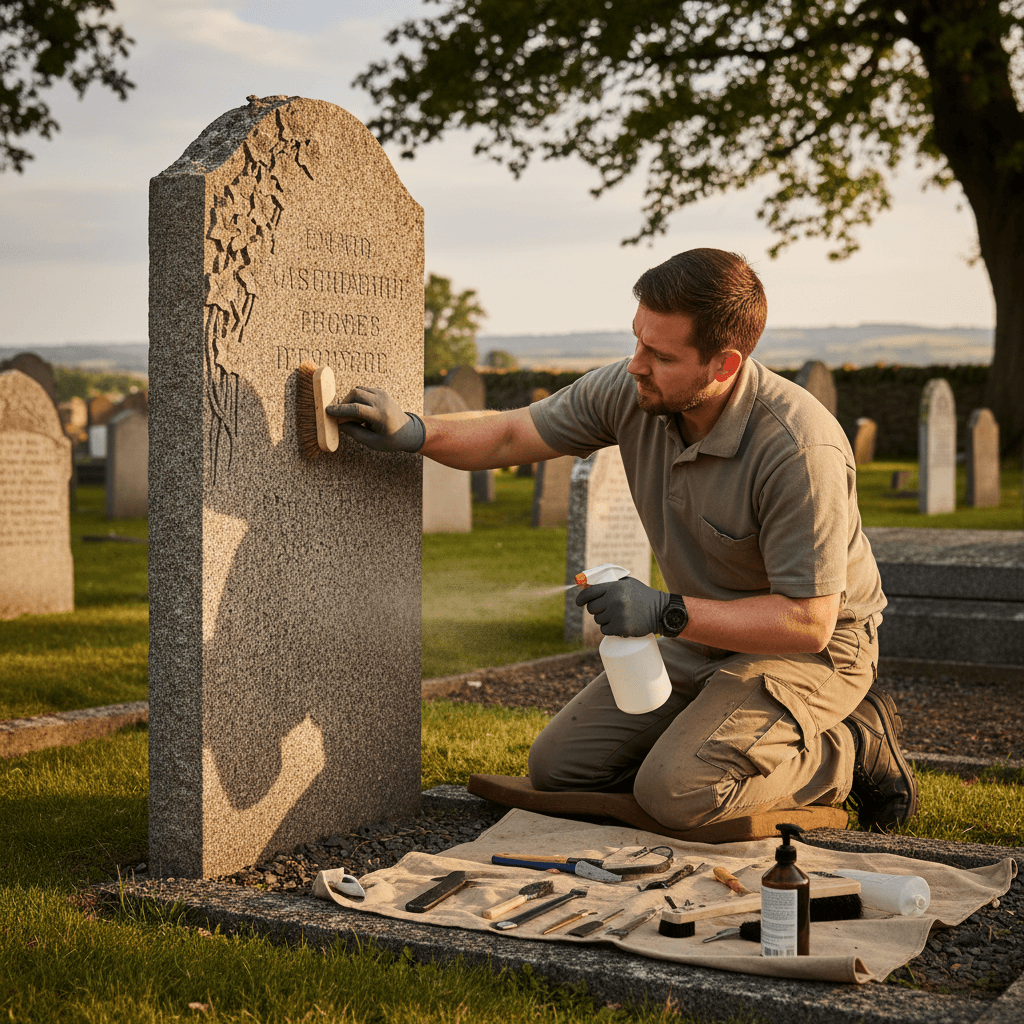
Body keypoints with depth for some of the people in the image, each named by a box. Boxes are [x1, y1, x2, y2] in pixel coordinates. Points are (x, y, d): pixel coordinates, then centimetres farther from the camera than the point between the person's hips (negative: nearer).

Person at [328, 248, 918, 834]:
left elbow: (808, 621, -29)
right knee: (557, 766, 1)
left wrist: (667, 613, -35)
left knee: (675, 792, -27)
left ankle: (850, 750, -3)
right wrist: (413, 431, -19)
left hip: (813, 647, -7)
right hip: (700, 641, 7)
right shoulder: (630, 392, -12)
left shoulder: (801, 450, -32)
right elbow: (509, 439, 0)